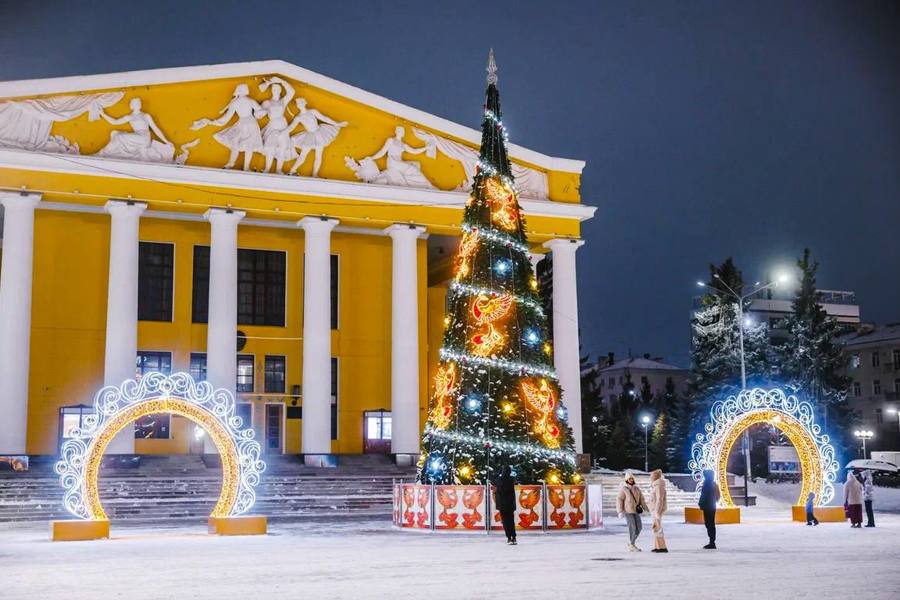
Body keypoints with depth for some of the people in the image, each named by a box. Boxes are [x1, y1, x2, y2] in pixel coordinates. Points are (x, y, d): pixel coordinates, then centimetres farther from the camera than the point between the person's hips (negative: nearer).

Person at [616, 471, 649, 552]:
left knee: (639, 527, 1)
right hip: (627, 511, -6)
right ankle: (632, 545, 0)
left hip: (635, 511, 6)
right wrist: (620, 512, -19)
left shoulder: (637, 488, 11)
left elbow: (641, 499, 12)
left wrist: (646, 509, 2)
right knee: (632, 528, -11)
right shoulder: (623, 489, -6)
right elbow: (619, 500, -10)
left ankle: (631, 543, 18)